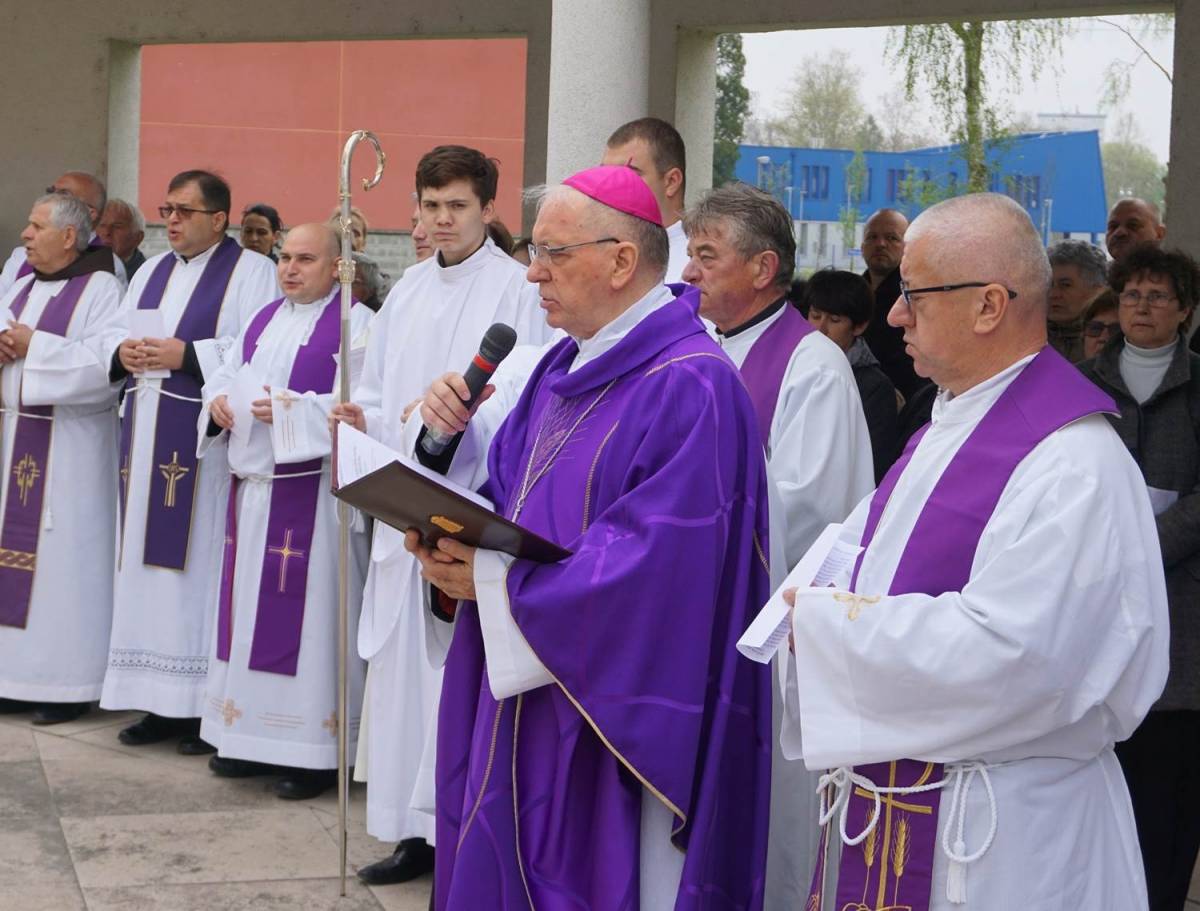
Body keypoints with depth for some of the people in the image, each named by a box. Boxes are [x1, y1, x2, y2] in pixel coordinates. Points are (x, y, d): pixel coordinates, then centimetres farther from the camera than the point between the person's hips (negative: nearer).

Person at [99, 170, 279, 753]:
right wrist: (123, 351, -4)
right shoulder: (151, 271, 19)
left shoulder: (251, 272, -4)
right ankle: (162, 700, 14)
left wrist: (186, 354, -19)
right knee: (148, 560, 7)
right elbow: (112, 333, 19)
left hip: (207, 443, -7)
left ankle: (210, 704, 0)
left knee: (199, 561, -7)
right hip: (146, 440, 7)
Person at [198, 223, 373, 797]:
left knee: (306, 609, -6)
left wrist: (290, 410, -23)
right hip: (252, 486, 7)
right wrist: (218, 401, -4)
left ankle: (316, 750, 1)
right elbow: (224, 375, 19)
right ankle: (252, 731, 21)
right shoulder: (263, 319, 17)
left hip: (313, 490, -7)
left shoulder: (356, 322, -5)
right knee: (252, 603, 11)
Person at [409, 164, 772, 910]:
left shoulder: (691, 388, -18)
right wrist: (451, 533, -8)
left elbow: (655, 565, -24)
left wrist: (495, 584, -18)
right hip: (525, 694, 9)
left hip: (611, 718, -9)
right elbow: (505, 492, 16)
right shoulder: (566, 368, 12)